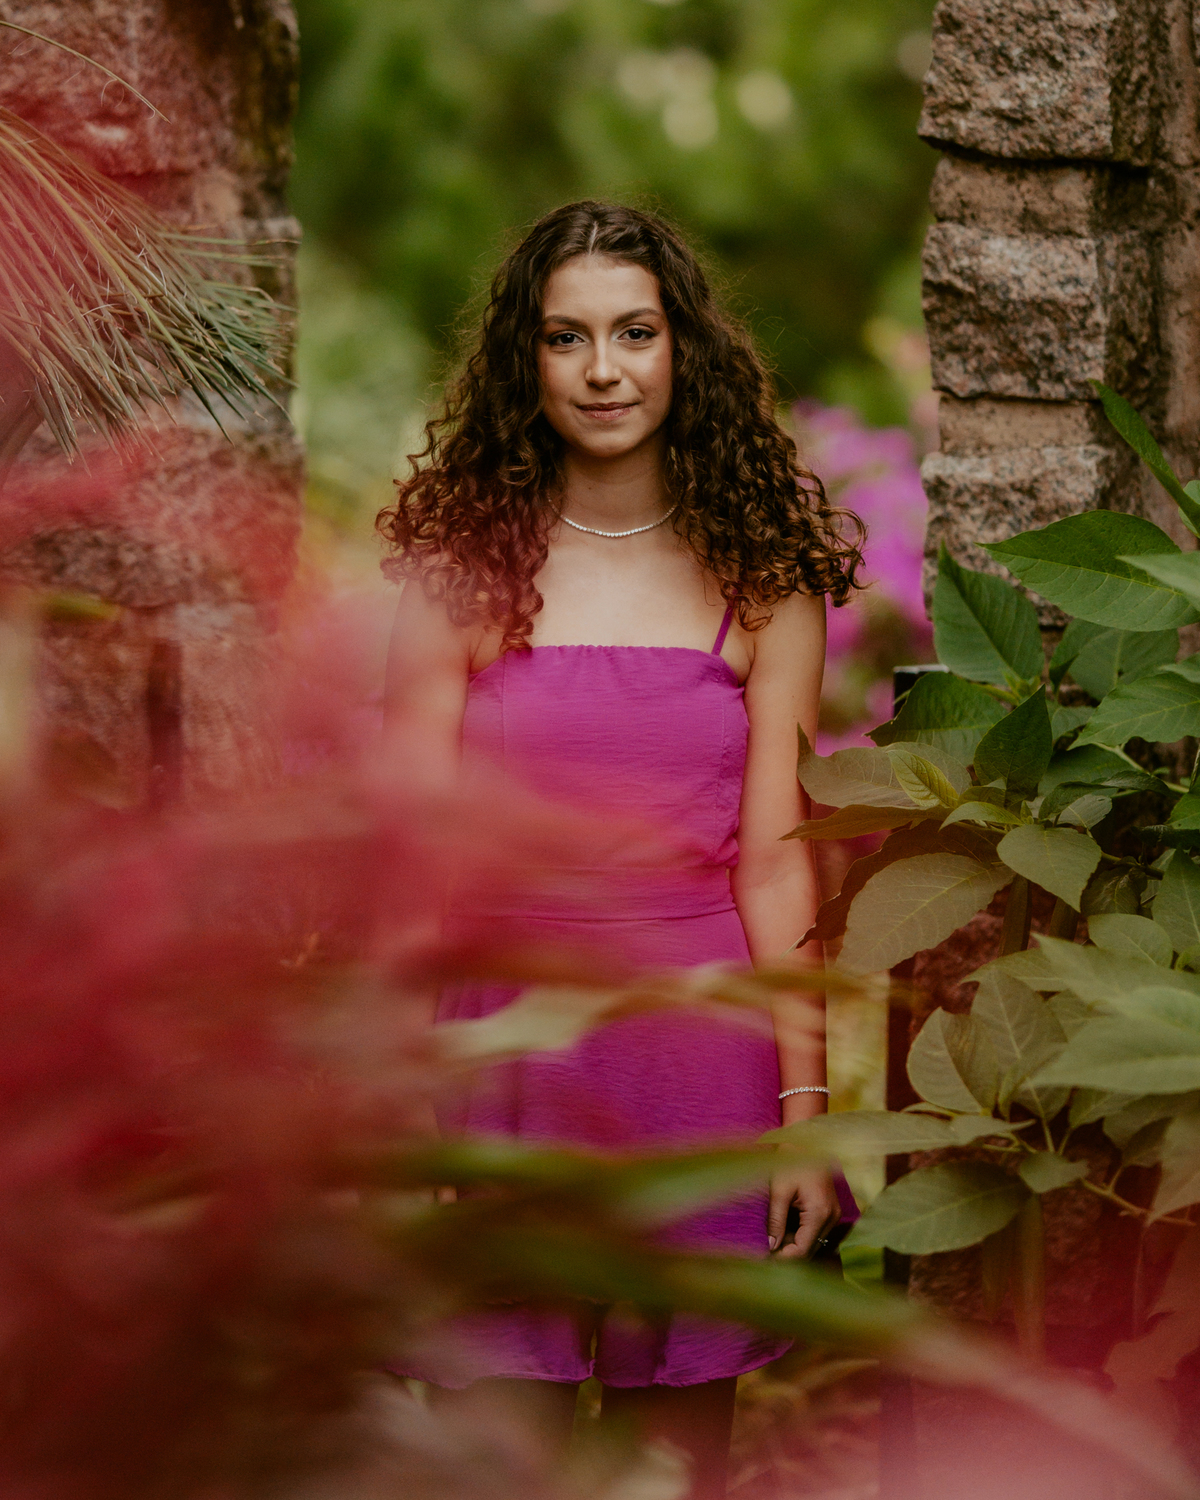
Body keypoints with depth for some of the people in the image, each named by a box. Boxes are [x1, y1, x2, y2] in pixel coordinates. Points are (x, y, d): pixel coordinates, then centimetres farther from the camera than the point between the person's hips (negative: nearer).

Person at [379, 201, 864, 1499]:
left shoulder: (762, 574, 3)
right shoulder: (462, 563, 1)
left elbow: (773, 856, 1)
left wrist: (804, 1106, -5)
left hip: (701, 1042, 1)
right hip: (506, 1023, -1)